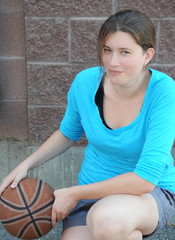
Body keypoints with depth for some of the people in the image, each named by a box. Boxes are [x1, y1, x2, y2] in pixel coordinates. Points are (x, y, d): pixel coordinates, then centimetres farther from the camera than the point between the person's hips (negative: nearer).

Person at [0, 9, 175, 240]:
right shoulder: (85, 82, -11)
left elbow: (146, 177, -26)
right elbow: (68, 133, 11)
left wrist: (73, 194, -20)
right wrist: (26, 165, -1)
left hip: (153, 193, -4)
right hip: (94, 192, 4)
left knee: (107, 217, -38)